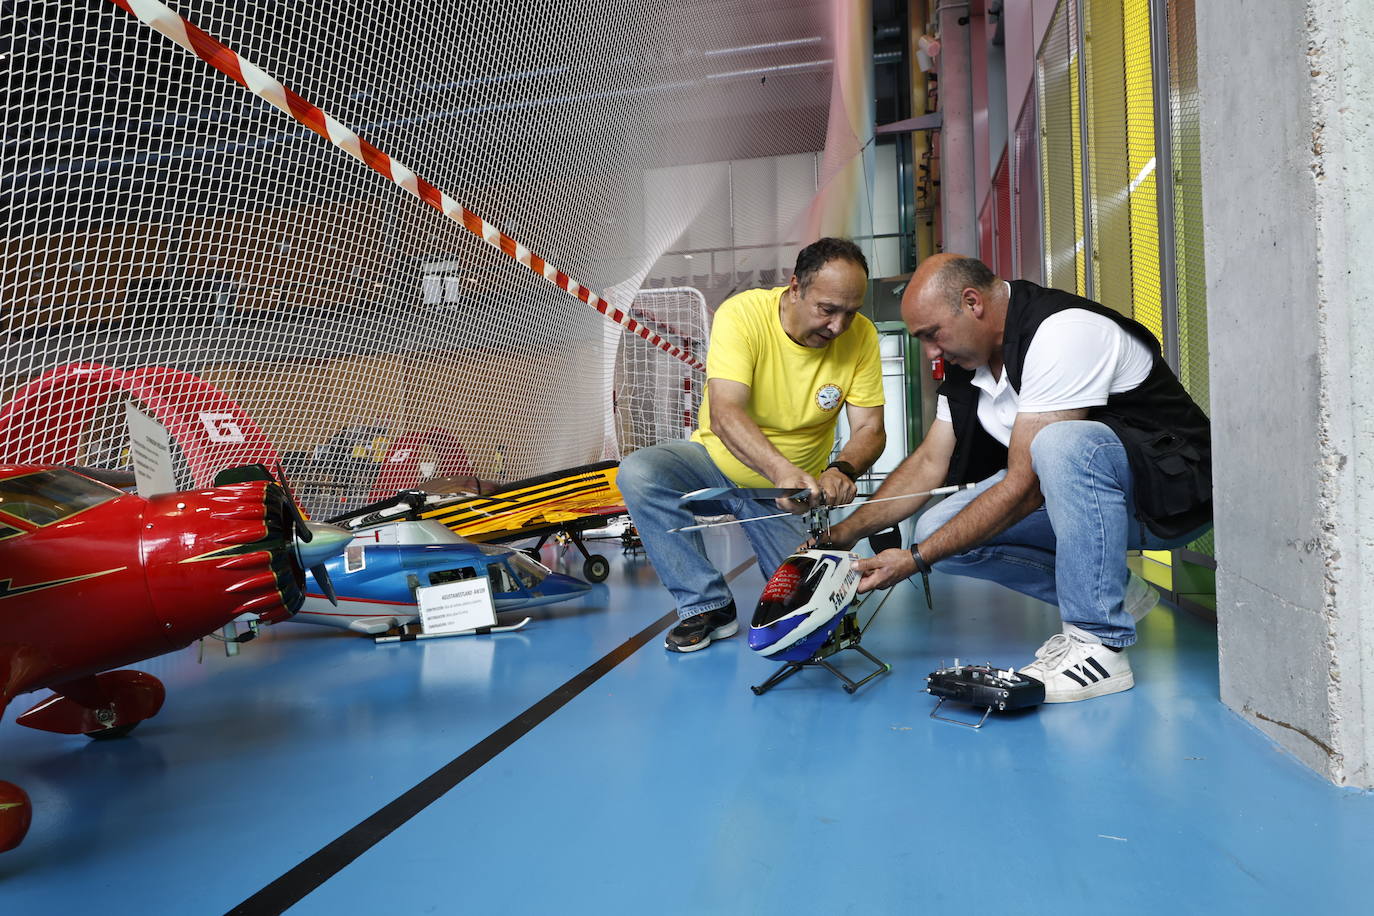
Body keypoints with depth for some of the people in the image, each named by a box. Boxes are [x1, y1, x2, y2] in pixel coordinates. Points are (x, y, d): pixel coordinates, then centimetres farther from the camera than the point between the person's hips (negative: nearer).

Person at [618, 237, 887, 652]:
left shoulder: (861, 336, -13)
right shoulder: (742, 314, -23)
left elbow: (870, 429, -13)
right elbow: (724, 414, -36)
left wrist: (841, 470, -36)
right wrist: (782, 470, -53)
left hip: (790, 490, 1)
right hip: (718, 460, -1)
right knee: (637, 473, -29)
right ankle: (708, 605, -15)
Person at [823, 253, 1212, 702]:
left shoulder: (1062, 331, -26)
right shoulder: (967, 359, 2)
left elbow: (1023, 486, -28)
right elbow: (929, 463, 5)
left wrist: (916, 559, -25)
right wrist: (845, 532, -4)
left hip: (1175, 488, -8)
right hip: (1087, 494, 8)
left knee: (1061, 444, -38)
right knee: (940, 528, -8)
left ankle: (1098, 645, -23)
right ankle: (1113, 592, 5)